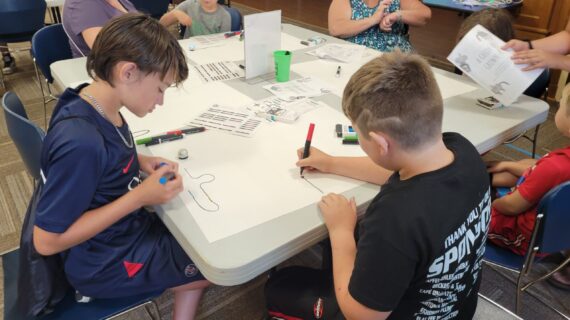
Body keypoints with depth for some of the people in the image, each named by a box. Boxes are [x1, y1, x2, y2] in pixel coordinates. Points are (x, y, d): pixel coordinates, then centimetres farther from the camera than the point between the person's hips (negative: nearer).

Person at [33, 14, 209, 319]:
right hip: (106, 263, -7)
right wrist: (139, 197, -26)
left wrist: (140, 162, -6)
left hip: (127, 227, 8)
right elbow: (47, 241, -27)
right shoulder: (81, 142, -34)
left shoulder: (93, 103, -8)